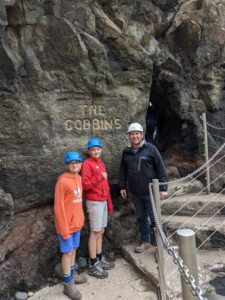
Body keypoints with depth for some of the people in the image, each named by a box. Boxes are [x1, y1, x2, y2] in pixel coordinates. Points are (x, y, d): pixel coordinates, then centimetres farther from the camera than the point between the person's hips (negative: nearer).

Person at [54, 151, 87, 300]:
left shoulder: (79, 178, 5)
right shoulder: (62, 181, -18)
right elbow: (58, 207, -18)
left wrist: (81, 218, 13)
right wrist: (64, 229, -17)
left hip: (77, 223, 7)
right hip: (67, 225, -7)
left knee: (74, 249, 20)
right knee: (67, 252, 5)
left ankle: (72, 274, 38)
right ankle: (68, 284, 20)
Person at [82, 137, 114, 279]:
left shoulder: (101, 163, 13)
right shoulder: (87, 163, -10)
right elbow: (85, 185, -18)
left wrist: (109, 203, 17)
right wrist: (99, 178, -28)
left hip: (103, 201, 7)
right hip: (94, 202, -7)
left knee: (101, 231, 14)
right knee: (95, 233, -1)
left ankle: (100, 259, 27)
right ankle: (93, 265, 10)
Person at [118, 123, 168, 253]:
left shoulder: (151, 149, -7)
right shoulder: (127, 152, 7)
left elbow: (160, 168, -8)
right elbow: (123, 170, 15)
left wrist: (163, 187, -10)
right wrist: (122, 186, 11)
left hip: (150, 191, -4)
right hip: (135, 192, 5)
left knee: (154, 218, 2)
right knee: (141, 217, 16)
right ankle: (145, 241, 32)